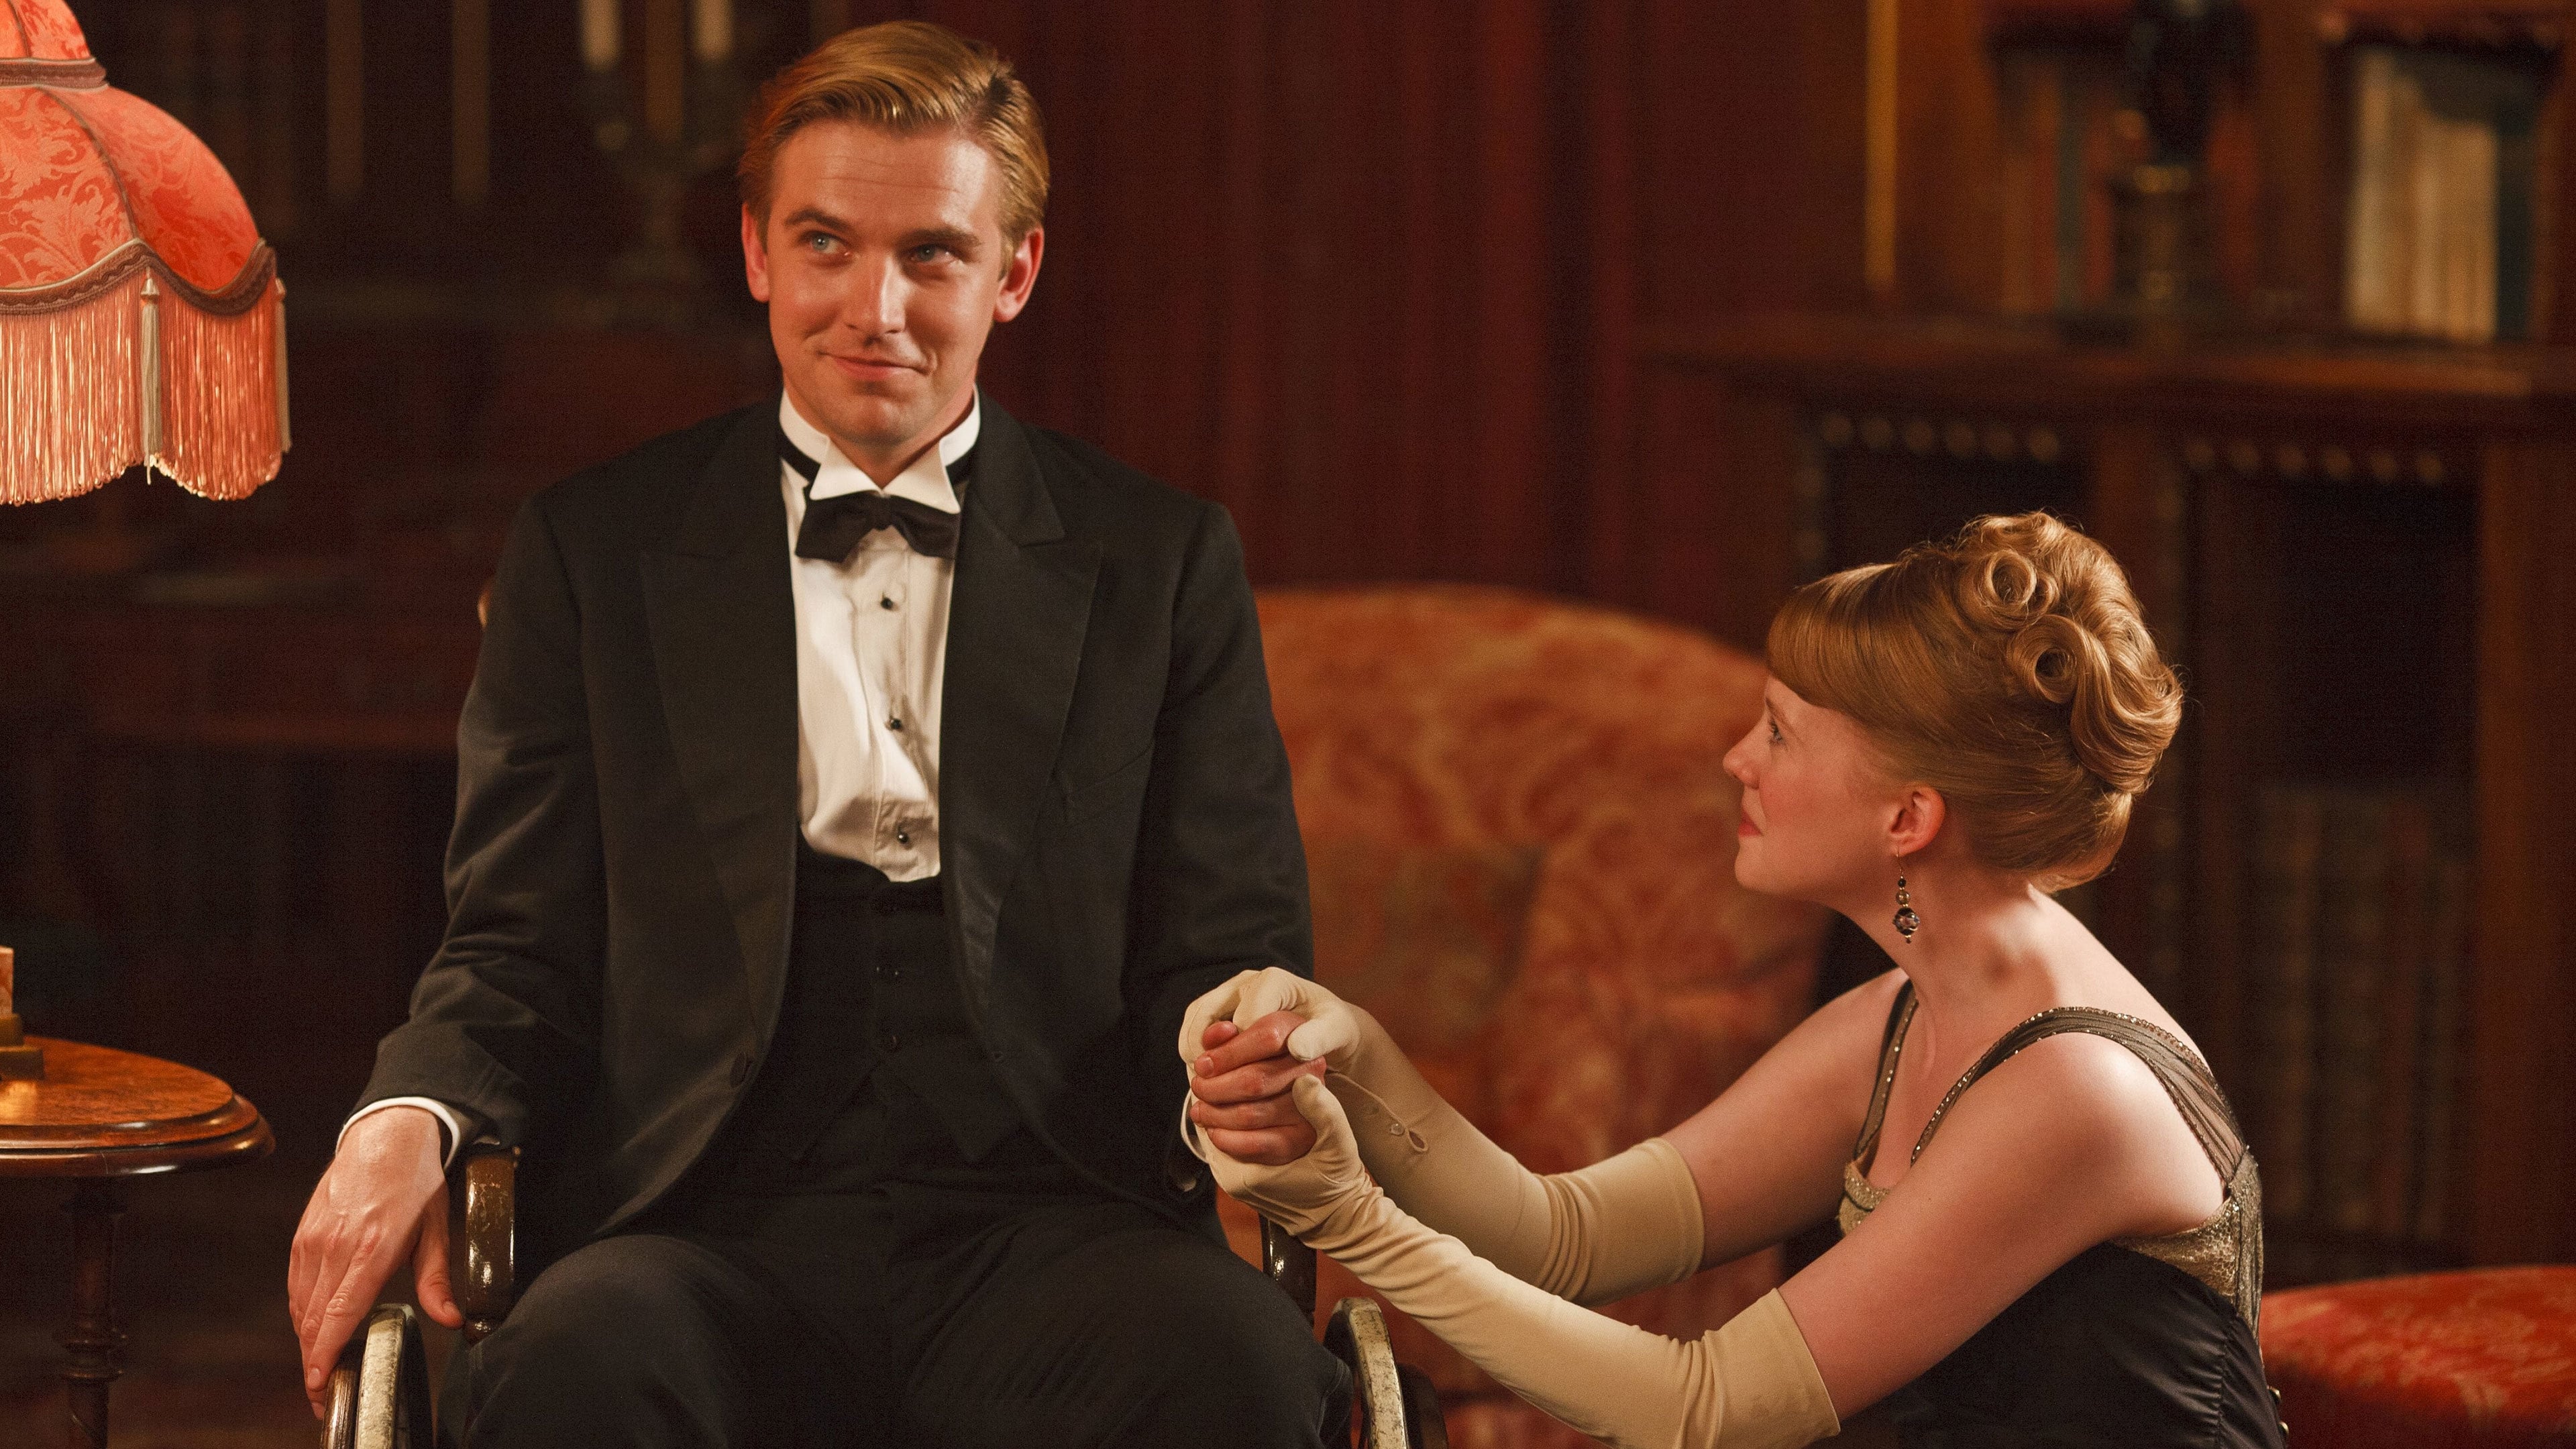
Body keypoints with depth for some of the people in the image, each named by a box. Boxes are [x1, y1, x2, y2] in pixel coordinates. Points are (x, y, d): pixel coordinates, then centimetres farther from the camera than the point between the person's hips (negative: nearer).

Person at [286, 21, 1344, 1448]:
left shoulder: (1167, 563, 15)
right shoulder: (593, 551, 15)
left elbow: (1233, 958, 12)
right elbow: (519, 945, 13)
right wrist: (408, 1115, -10)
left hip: (1047, 1225, 1)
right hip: (715, 1239, -1)